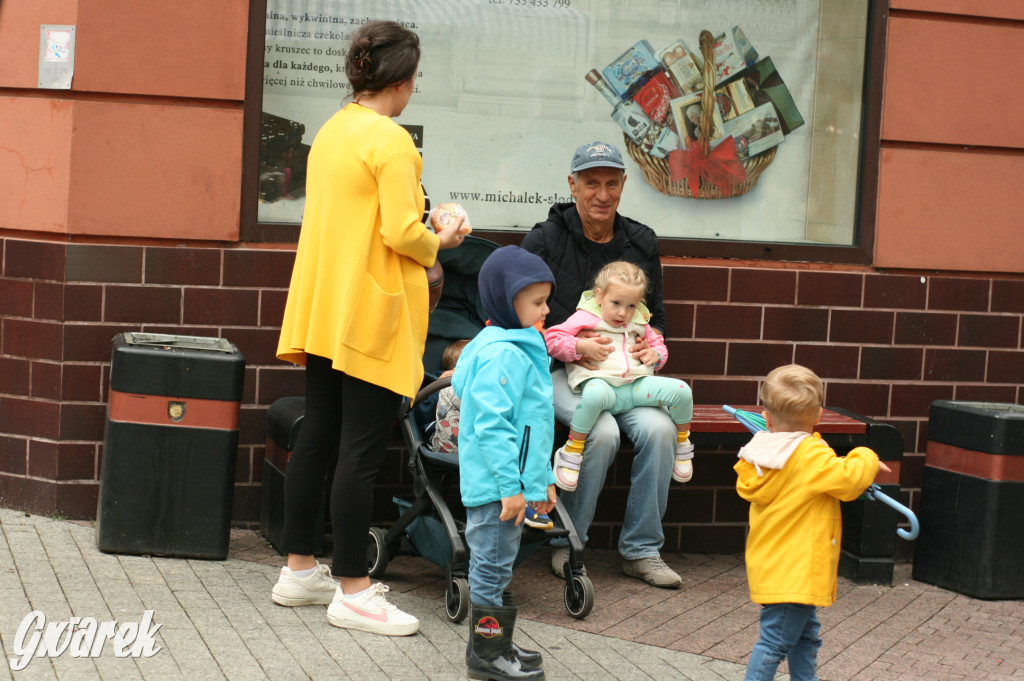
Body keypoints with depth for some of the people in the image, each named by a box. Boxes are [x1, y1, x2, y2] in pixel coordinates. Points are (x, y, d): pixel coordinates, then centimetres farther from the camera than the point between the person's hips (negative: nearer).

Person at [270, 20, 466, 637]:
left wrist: (419, 234, 18)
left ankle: (300, 569, 22)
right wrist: (439, 243, 0)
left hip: (322, 312, 9)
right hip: (371, 314, -9)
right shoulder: (391, 141, -15)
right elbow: (402, 234, -20)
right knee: (362, 451, -4)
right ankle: (353, 591, 1)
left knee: (318, 437, 14)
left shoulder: (331, 132, 12)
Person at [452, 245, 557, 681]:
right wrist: (511, 485, -25)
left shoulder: (521, 348, 15)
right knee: (492, 567, -1)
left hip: (511, 483, 10)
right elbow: (491, 425, -24)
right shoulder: (502, 354, -18)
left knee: (493, 565, 18)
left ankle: (495, 645, 28)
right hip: (496, 484, -10)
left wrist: (543, 478, 23)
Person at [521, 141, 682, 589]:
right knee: (602, 431, -32)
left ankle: (641, 550, -11)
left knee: (659, 428, -26)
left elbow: (656, 314, 22)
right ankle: (567, 543, -10)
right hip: (558, 369, -4)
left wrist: (651, 341, -2)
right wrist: (571, 344, -18)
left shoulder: (642, 243, 12)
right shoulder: (546, 239, -2)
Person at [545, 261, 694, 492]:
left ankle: (682, 444, 14)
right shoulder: (584, 319, 5)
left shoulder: (638, 324, 23)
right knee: (595, 394, -45)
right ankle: (571, 452, -29)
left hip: (637, 385, 6)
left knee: (681, 390, -12)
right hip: (600, 381, -6)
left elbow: (659, 344, 36)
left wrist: (655, 355, 12)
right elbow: (551, 340, -1)